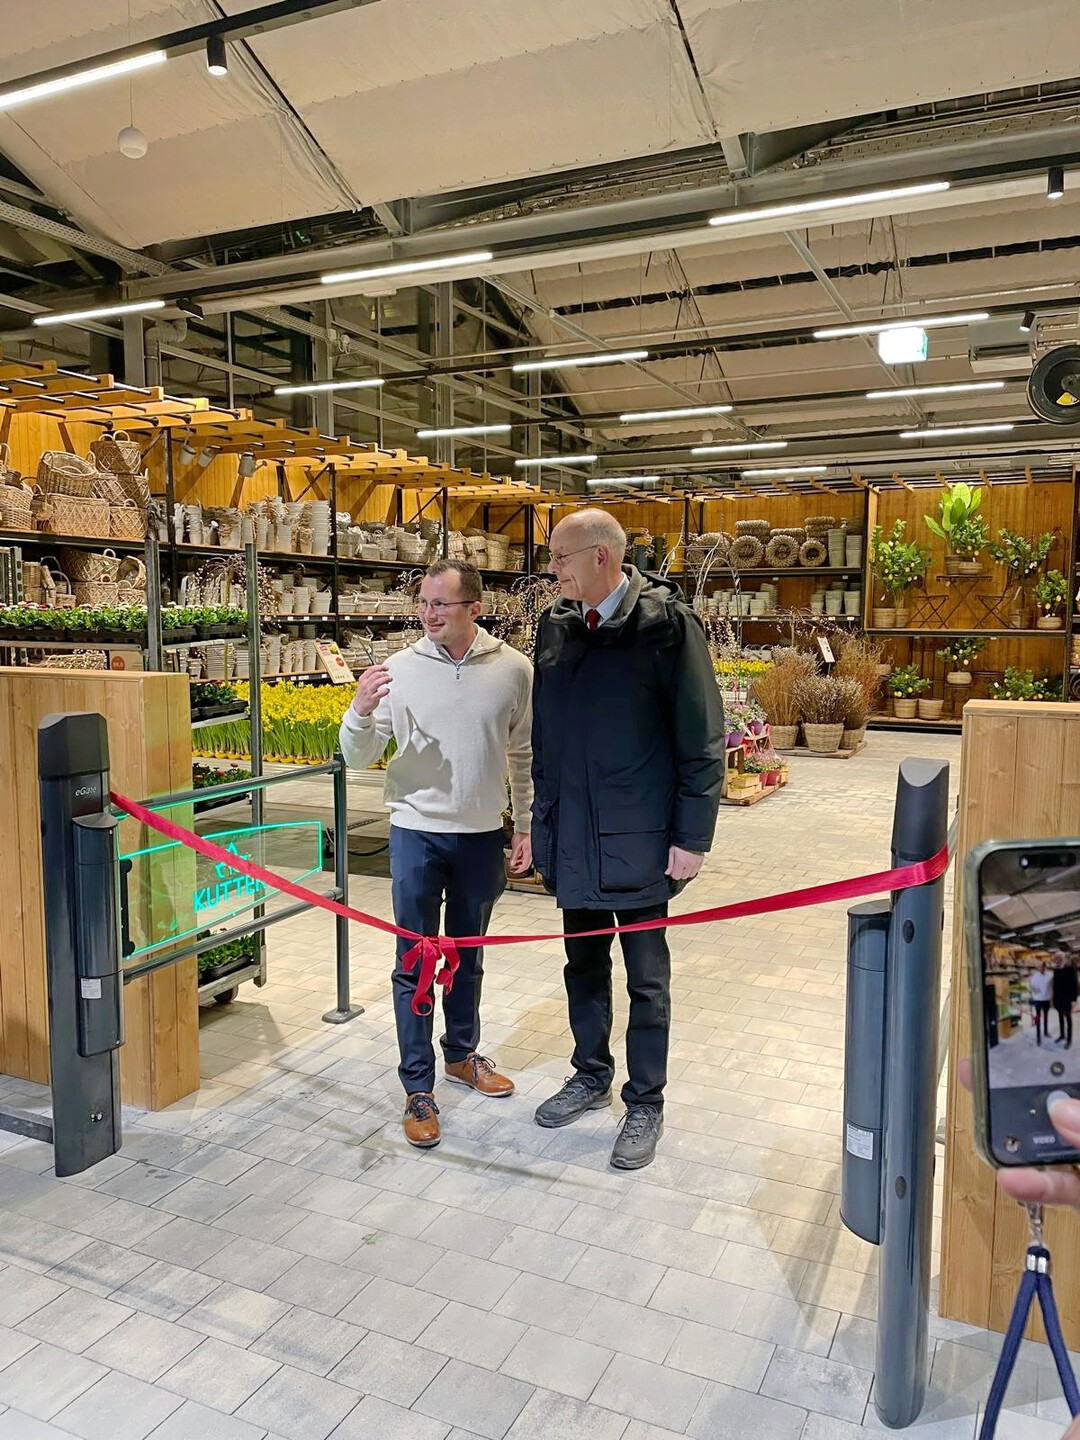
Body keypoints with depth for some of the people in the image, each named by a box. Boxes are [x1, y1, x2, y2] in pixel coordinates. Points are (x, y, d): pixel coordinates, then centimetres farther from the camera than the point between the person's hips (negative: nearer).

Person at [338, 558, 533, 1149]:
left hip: (482, 835, 2)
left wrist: (526, 829, 4)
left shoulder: (513, 669, -5)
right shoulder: (400, 669, -7)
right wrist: (361, 712, -24)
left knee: (467, 955, 18)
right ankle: (418, 1086, 17)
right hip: (417, 832, -1)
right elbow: (359, 759, -4)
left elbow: (524, 756, 4)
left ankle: (461, 1054, 39)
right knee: (414, 961, 4)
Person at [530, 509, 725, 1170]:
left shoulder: (666, 622, -13)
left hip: (638, 836, -5)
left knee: (647, 977, 9)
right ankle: (592, 1075, 39)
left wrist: (692, 837, -13)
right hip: (570, 834, 6)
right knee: (584, 963, 19)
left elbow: (703, 737, -12)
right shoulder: (557, 624, 5)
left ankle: (646, 1102, 27)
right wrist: (539, 819, 12)